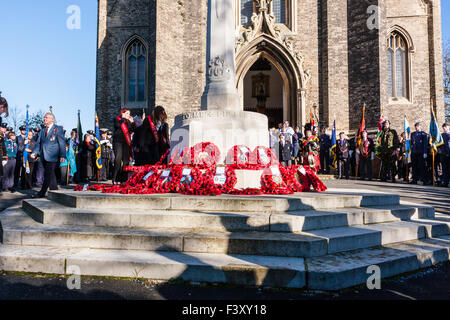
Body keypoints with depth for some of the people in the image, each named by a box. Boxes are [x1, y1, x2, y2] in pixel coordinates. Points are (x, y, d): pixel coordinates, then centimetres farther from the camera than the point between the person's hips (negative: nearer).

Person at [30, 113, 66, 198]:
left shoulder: (58, 129, 0)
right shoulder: (42, 131, 19)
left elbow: (62, 143, -6)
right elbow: (38, 143, 16)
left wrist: (62, 156, -15)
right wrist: (34, 152, -1)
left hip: (52, 157, -6)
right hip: (44, 157, 6)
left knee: (48, 175, -9)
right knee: (51, 175, 11)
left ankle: (42, 193, -6)